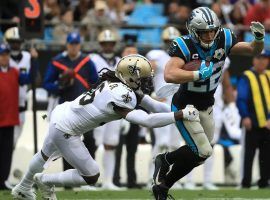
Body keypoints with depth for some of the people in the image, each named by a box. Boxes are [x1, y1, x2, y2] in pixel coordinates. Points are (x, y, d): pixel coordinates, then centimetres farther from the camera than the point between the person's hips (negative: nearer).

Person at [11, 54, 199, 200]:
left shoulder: (124, 86, -4)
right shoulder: (120, 94, -32)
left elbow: (153, 105, -3)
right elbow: (146, 120, -40)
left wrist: (184, 112, -12)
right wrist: (181, 115, -37)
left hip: (61, 112, 10)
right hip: (65, 131, -10)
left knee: (46, 155, 35)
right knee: (90, 176, -1)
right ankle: (46, 181, 20)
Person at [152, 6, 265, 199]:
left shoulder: (223, 40, -12)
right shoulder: (185, 46, -27)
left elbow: (253, 50, -4)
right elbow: (169, 75, -40)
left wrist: (259, 39, -26)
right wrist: (199, 74, -40)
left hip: (206, 106, 6)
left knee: (199, 155, 13)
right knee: (203, 152, -13)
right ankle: (165, 160, 12)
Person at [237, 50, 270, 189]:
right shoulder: (246, 77, -3)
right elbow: (241, 99, -9)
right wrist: (245, 117, -20)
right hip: (253, 124, -5)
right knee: (249, 153, -3)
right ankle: (246, 183, -1)